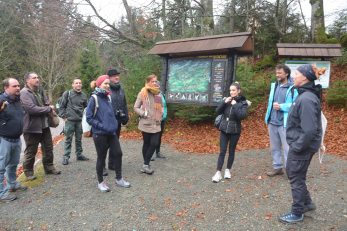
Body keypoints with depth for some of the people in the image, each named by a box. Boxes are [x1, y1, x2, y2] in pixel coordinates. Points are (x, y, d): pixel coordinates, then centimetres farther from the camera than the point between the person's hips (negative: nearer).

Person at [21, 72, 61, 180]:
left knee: (48, 148, 16)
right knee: (31, 151, 7)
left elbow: (47, 103, 19)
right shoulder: (24, 93, -17)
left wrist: (49, 108, -5)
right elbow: (32, 109, -27)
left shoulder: (40, 90, 8)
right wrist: (49, 109, -17)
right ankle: (28, 171, 25)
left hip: (44, 124, 7)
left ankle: (49, 167, 32)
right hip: (32, 127, -7)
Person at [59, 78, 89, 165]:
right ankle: (66, 157, 9)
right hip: (69, 120, -4)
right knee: (68, 139, 1)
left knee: (79, 139, 12)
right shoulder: (67, 93, -4)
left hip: (80, 121, 4)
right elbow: (62, 106, -2)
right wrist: (64, 116, -6)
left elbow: (86, 107, 19)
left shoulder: (83, 95, 7)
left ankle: (79, 155, 23)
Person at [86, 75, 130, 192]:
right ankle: (100, 182, 24)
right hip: (99, 134, -6)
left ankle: (119, 179, 24)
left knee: (118, 153, 7)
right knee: (101, 157, 6)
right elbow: (89, 118, -13)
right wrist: (102, 126, -18)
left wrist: (114, 124, 8)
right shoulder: (94, 98, -11)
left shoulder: (108, 97, 8)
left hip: (111, 132, 6)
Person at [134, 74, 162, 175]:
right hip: (146, 124, -4)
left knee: (154, 143, -3)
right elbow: (136, 107, -5)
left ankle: (146, 164, 11)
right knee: (147, 143, 6)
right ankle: (146, 164, 20)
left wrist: (160, 117, 7)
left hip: (156, 124, 5)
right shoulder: (143, 93, -7)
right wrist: (144, 114, -17)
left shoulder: (158, 94, 9)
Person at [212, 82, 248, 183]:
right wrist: (224, 102, -13)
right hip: (224, 129, 2)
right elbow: (217, 111, -2)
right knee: (222, 151, 1)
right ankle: (218, 172, 4)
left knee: (231, 151, 10)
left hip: (235, 131, -2)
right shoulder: (227, 100, 4)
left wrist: (235, 105, -20)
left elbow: (242, 115, -20)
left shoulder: (243, 102, -6)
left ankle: (228, 170, 26)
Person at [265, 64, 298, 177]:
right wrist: (268, 118, 13)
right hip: (272, 122, 7)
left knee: (287, 148, -2)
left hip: (285, 123, -7)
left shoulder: (293, 88, -10)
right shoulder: (274, 85, 12)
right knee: (274, 147, 15)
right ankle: (277, 167, 28)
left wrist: (281, 106, -21)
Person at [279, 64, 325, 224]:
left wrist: (297, 146, -19)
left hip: (302, 146, -10)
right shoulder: (305, 95, 7)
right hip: (300, 144, 10)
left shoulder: (306, 99, -25)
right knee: (292, 172, 23)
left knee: (296, 178, 6)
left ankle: (297, 213, 25)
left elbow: (309, 129, -29)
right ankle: (307, 203, 39)